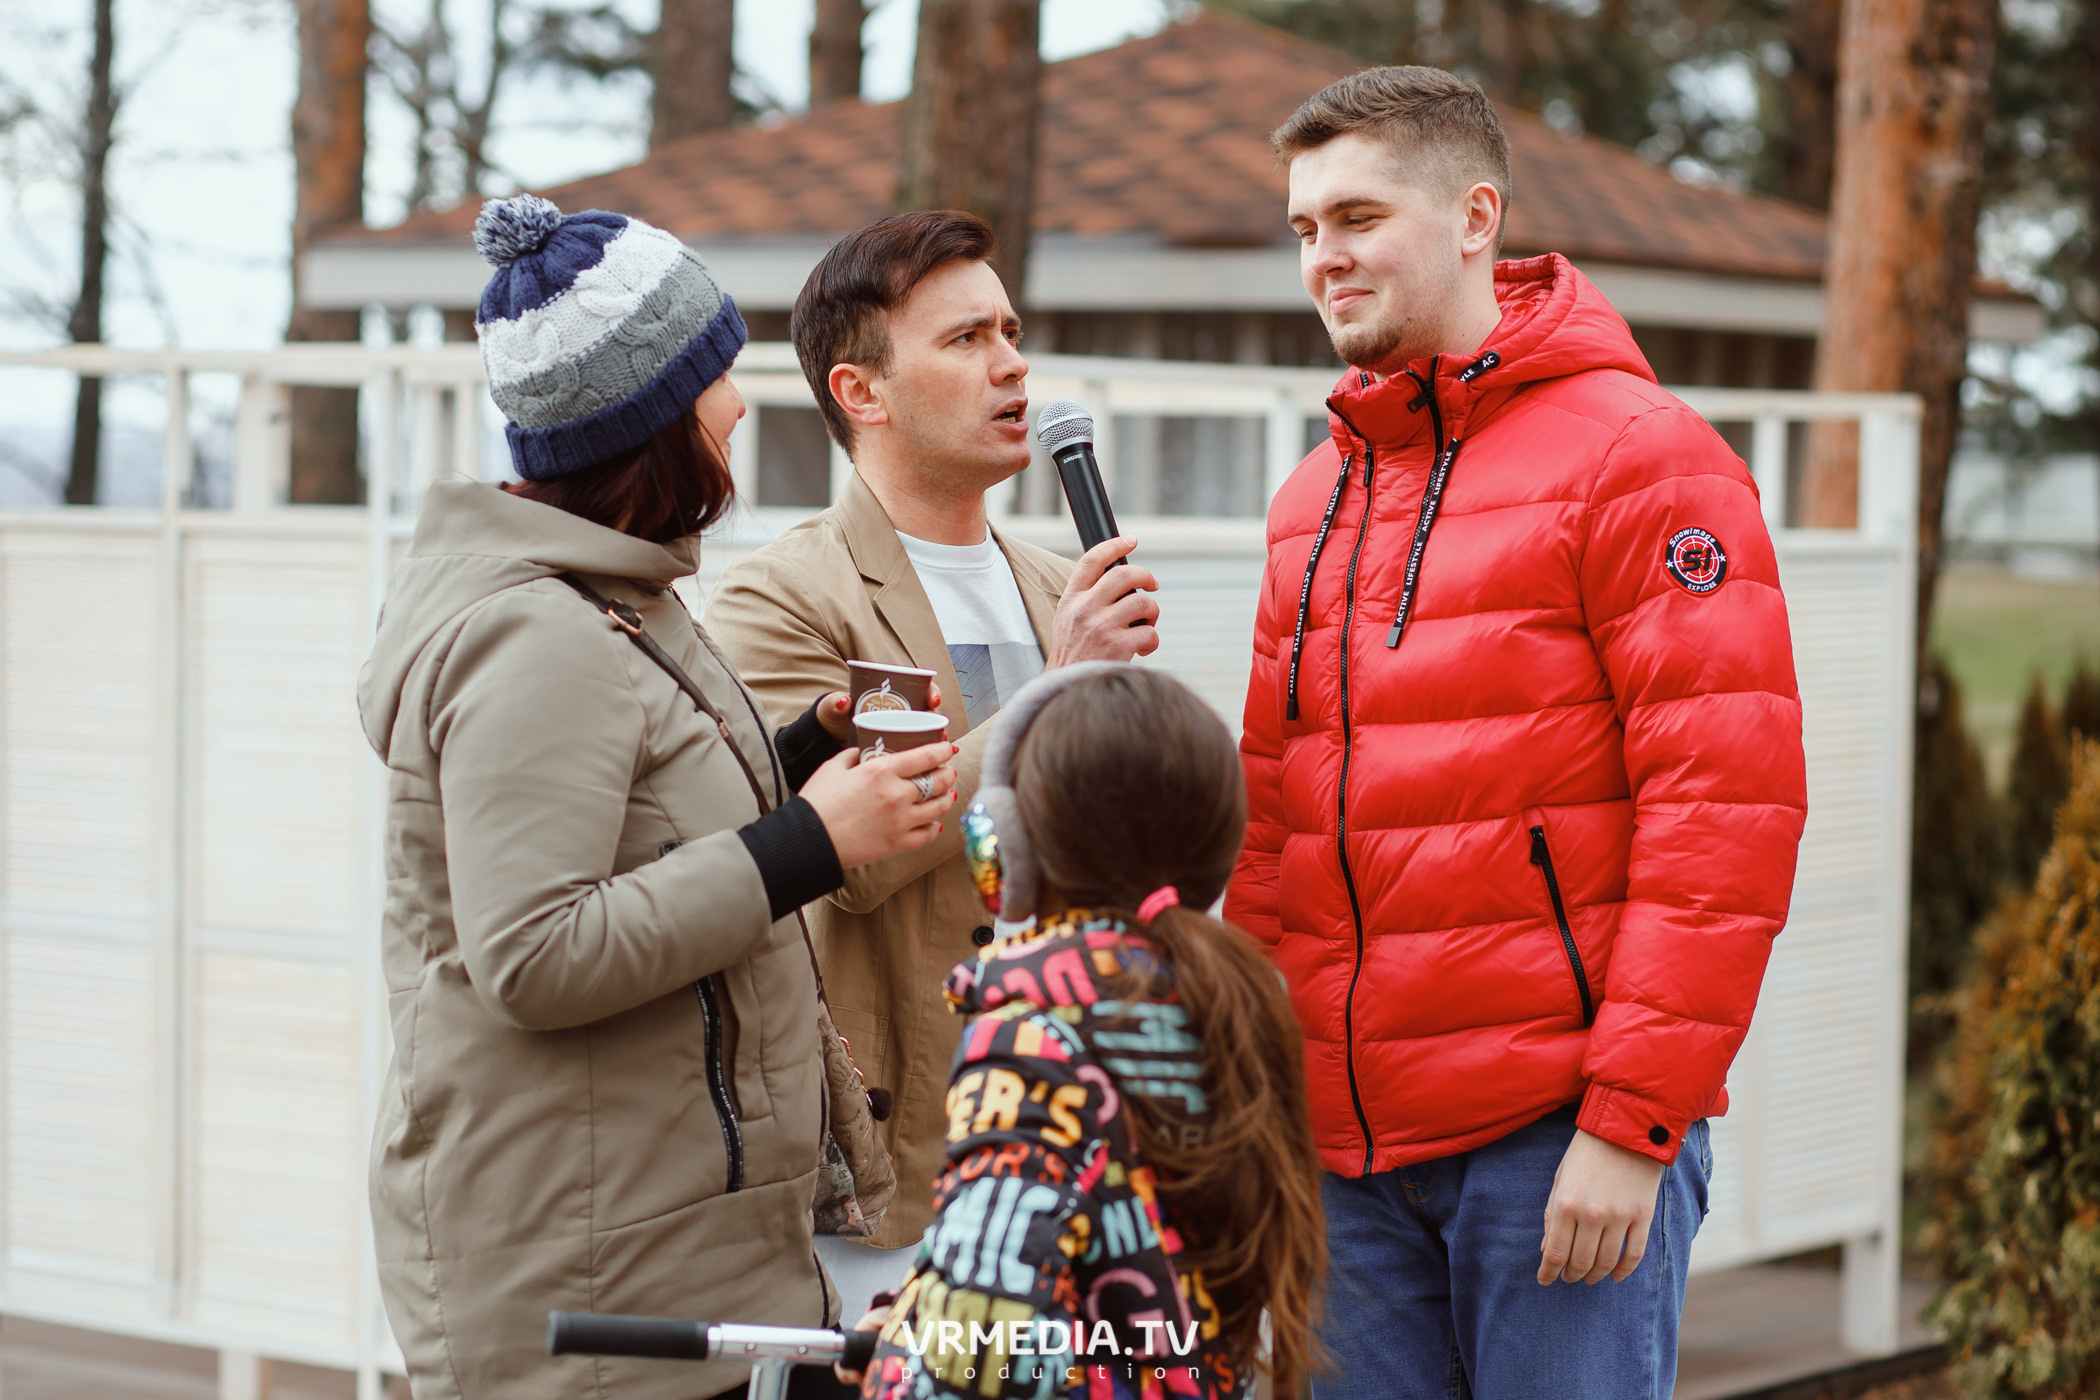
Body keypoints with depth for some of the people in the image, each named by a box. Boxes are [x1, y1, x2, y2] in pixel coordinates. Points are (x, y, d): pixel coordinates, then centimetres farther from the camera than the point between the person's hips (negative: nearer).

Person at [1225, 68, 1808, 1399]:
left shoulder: (1635, 455, -6)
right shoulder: (1315, 499, 15)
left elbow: (1728, 805, -13)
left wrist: (1633, 1118, -17)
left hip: (1561, 1137, -6)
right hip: (1347, 1144, 6)